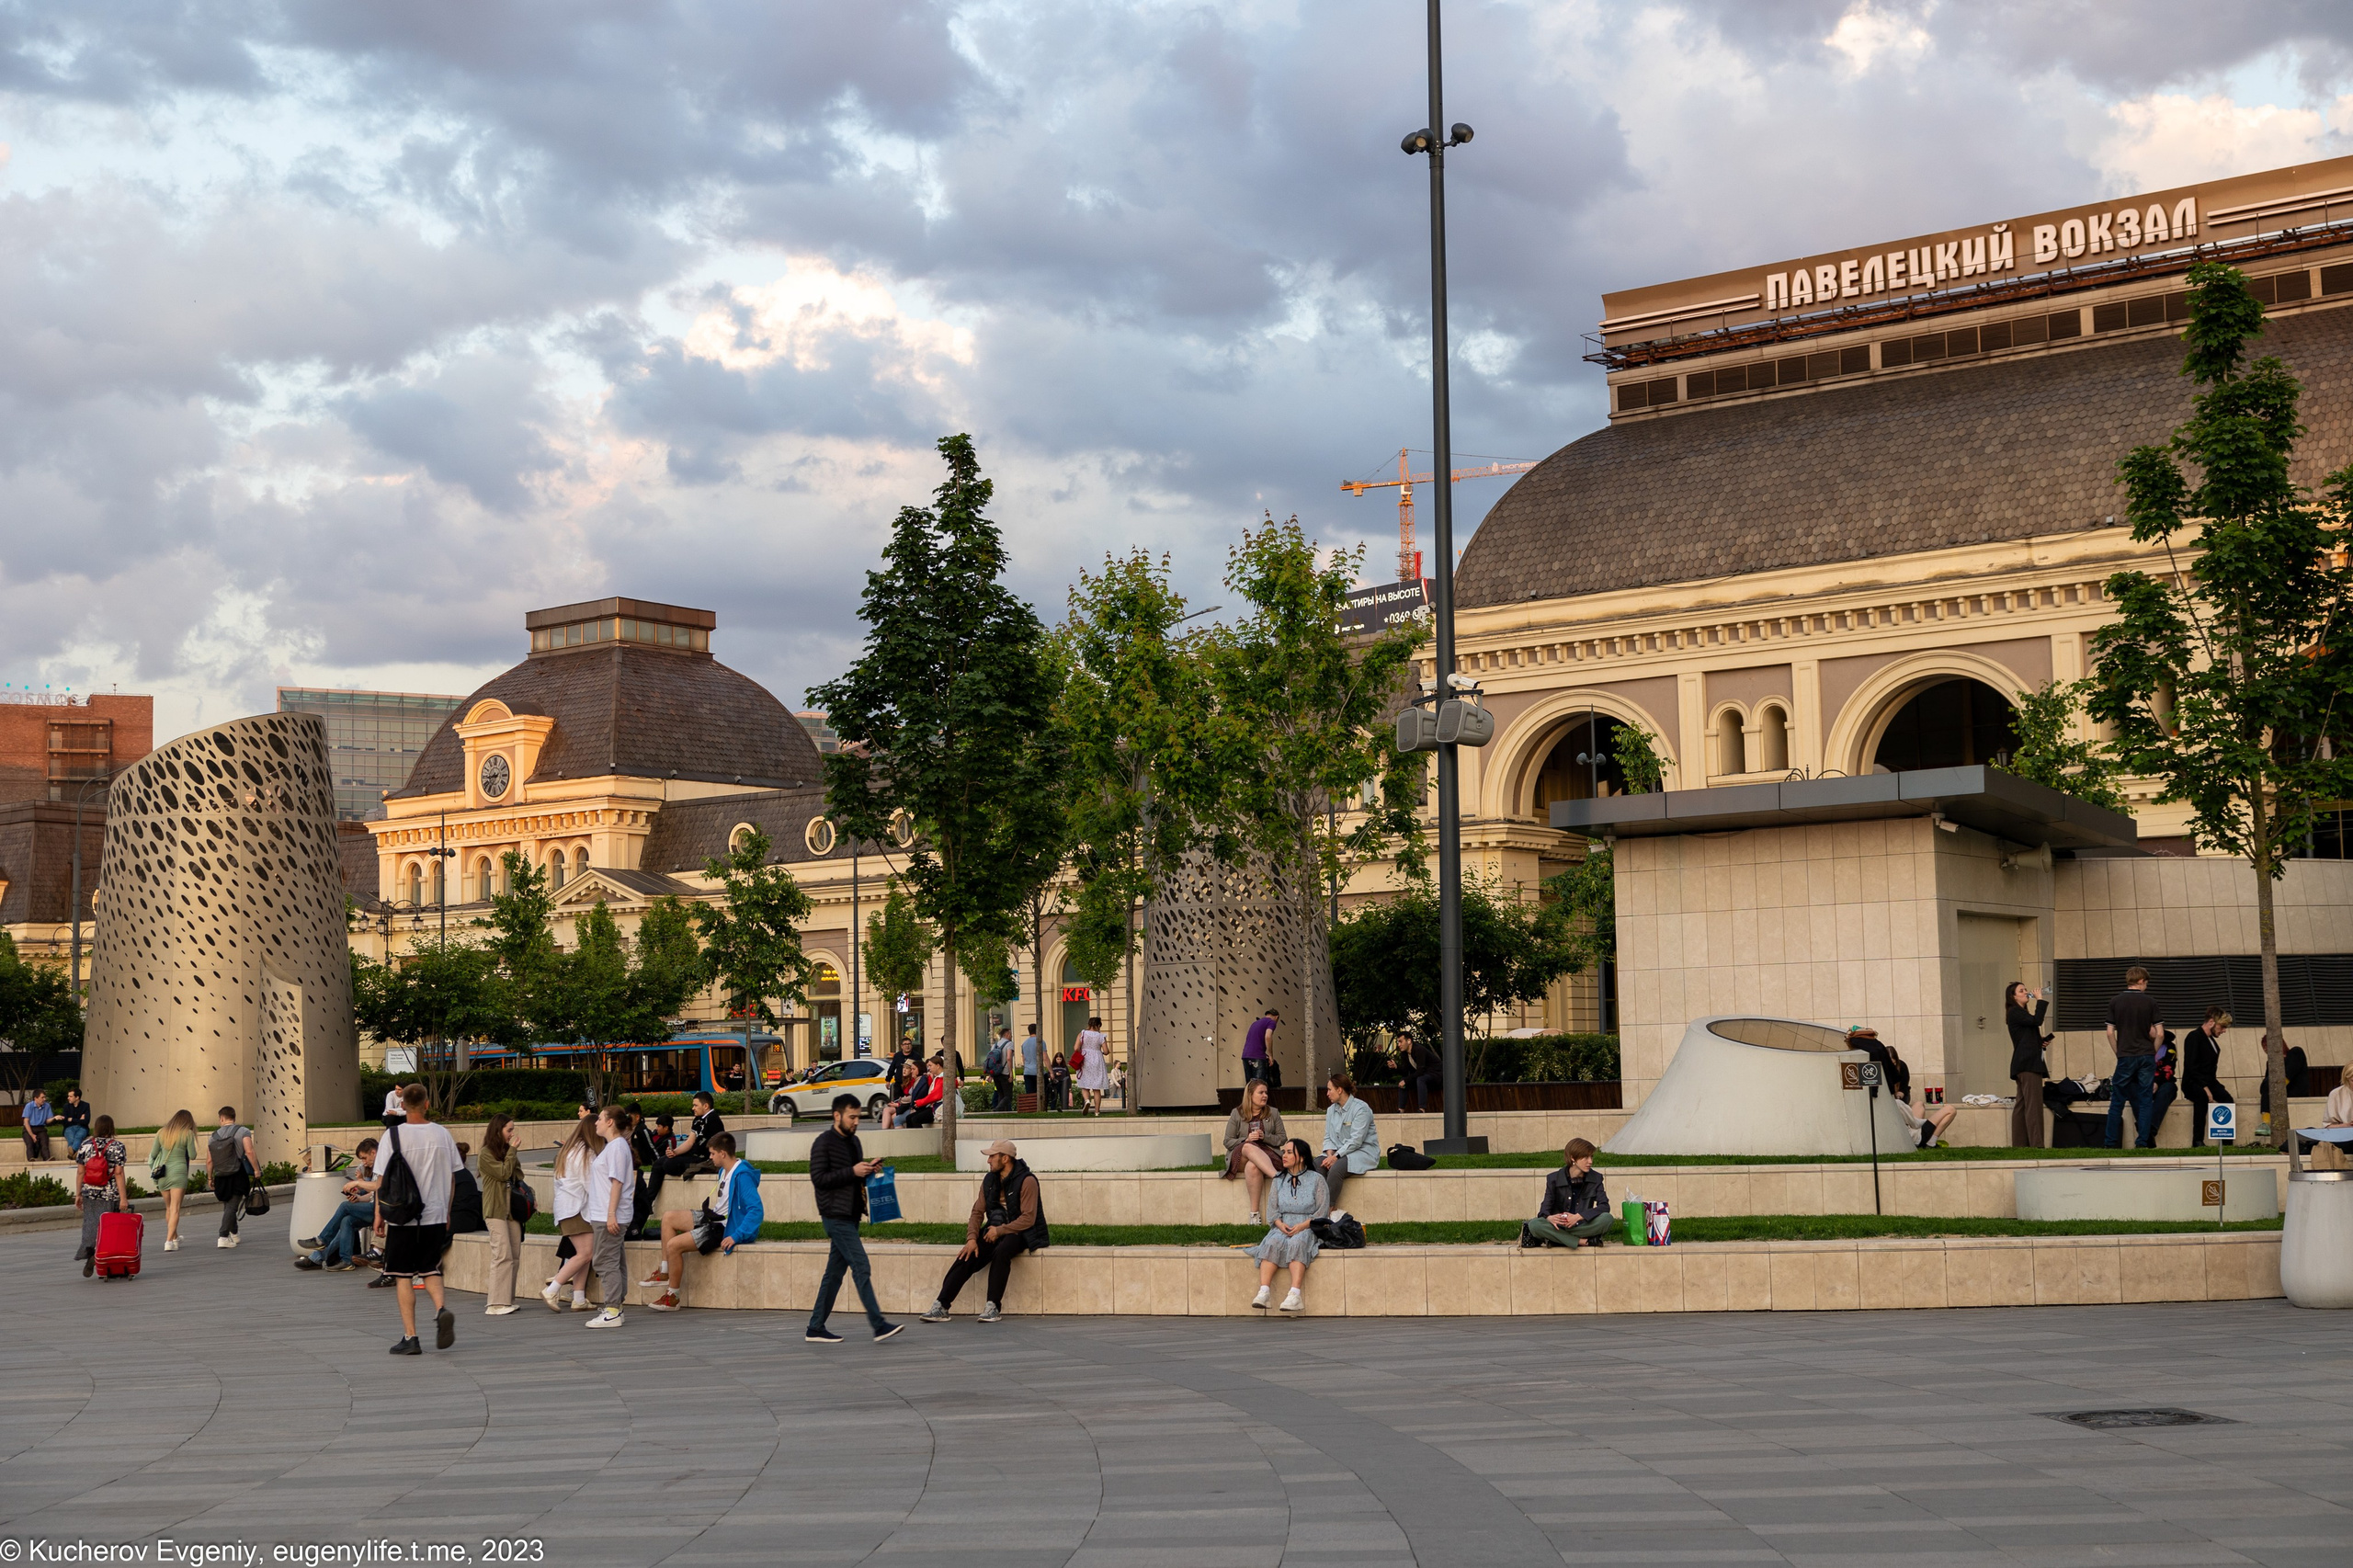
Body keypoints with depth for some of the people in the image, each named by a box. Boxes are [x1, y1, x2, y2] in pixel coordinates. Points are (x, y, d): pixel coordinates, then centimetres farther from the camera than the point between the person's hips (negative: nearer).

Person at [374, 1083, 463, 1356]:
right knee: (430, 1271, 16)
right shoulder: (442, 1134, 3)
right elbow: (452, 1177, 9)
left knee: (404, 1276, 5)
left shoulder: (393, 1136, -8)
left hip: (402, 1217, -3)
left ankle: (410, 1337, 2)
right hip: (435, 1215, 3)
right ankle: (441, 1309, -12)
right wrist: (447, 1211, 20)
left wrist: (379, 1214, 4)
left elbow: (382, 1180, -6)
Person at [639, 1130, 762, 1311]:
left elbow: (756, 1210, -29)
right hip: (714, 1217, 10)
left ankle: (672, 1297, -3)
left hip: (722, 1228, -10)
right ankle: (665, 1273, 11)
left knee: (674, 1245, -17)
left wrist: (736, 1236, -30)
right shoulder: (724, 1171, 8)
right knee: (668, 1218, 10)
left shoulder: (742, 1176, -23)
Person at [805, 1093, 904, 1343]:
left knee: (835, 1272, 9)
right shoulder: (823, 1142, -9)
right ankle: (879, 1325, -14)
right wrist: (852, 1172, -20)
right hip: (836, 1216, -9)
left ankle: (816, 1328, 14)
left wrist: (869, 1170, 4)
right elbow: (818, 1178, -16)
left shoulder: (853, 1141, 17)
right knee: (861, 1268, -13)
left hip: (850, 1216, 9)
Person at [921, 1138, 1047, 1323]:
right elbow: (977, 1212, 8)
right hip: (994, 1230, 6)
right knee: (967, 1256, -19)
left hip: (1018, 1232, -6)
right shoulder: (989, 1180, 10)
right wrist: (972, 1238, -8)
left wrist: (1000, 1231, -19)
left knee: (1001, 1252, -37)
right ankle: (941, 1306, -23)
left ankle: (993, 1307, -33)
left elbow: (1028, 1218, -16)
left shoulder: (1026, 1181, -11)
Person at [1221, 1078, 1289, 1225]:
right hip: (1240, 1156, 0)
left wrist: (1265, 1137, -8)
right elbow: (1228, 1142, 7)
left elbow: (1282, 1138, 11)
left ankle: (1255, 1213, -44)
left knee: (1253, 1166, -39)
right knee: (1249, 1147, -40)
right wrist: (1247, 1139, -11)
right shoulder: (1237, 1113, 11)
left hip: (1267, 1153, 0)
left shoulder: (1273, 1113, 15)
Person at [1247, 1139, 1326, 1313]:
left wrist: (1302, 1226, -14)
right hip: (1282, 1228, 3)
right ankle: (1264, 1291, -45)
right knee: (1273, 1243, -31)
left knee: (1296, 1244, -37)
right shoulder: (1279, 1181, 19)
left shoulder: (1316, 1179, 6)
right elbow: (1272, 1211, 13)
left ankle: (1295, 1295, -51)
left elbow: (1322, 1212, 0)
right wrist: (1280, 1224, -9)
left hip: (1308, 1228, -3)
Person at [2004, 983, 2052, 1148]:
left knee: (2022, 1104, 7)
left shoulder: (2021, 1013, 24)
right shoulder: (2014, 1012, -6)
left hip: (2026, 1064, 10)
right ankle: (2036, 1144, -22)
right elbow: (2037, 1021, -21)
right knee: (2033, 1104, -16)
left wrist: (2041, 1040, 9)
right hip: (2027, 1063, -10)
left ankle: (2019, 1144, 6)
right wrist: (2041, 1000, -11)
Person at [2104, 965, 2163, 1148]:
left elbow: (2110, 1033, 1)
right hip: (2147, 1055, 0)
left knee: (2117, 1102, 5)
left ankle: (2112, 1143, 4)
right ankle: (2143, 1142, 0)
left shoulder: (2115, 1001, 1)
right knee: (2145, 1100, 5)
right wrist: (2152, 1052, 12)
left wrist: (2118, 1053, 11)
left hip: (2125, 1057, 0)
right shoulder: (2150, 1002, 0)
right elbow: (2159, 1034, -2)